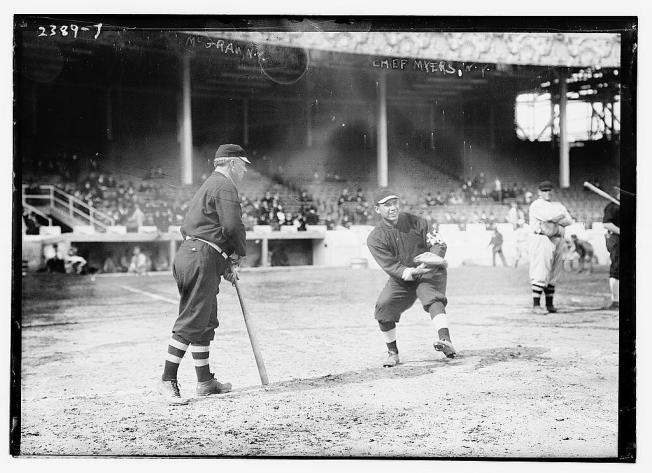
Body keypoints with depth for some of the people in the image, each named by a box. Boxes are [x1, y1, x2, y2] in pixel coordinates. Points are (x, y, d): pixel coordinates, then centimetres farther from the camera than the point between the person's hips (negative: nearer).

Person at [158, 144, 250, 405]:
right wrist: (238, 256, 1)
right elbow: (232, 226, -18)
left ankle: (205, 381, 20)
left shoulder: (208, 186, 26)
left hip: (189, 253, 11)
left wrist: (226, 262, 16)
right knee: (191, 322, -11)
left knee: (205, 322, 14)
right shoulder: (224, 186, -6)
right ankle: (167, 380, -11)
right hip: (202, 259, -11)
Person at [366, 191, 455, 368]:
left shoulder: (416, 222, -8)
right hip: (401, 279, 2)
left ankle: (444, 339, -48)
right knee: (383, 307, -16)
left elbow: (439, 243, -9)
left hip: (430, 273, -1)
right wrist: (412, 273, -37)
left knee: (433, 300, -29)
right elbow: (392, 267, -19)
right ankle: (392, 352, 4)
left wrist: (434, 256, -33)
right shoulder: (375, 238, -11)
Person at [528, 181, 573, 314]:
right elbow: (549, 216, -16)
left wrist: (554, 220, -7)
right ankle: (536, 305, -14)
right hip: (542, 239, -7)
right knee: (541, 274, -13)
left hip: (558, 241, 7)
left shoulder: (558, 206, 22)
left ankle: (550, 304, 11)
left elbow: (569, 221, 7)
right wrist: (561, 216, -1)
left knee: (553, 275, 7)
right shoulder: (536, 205, 1)